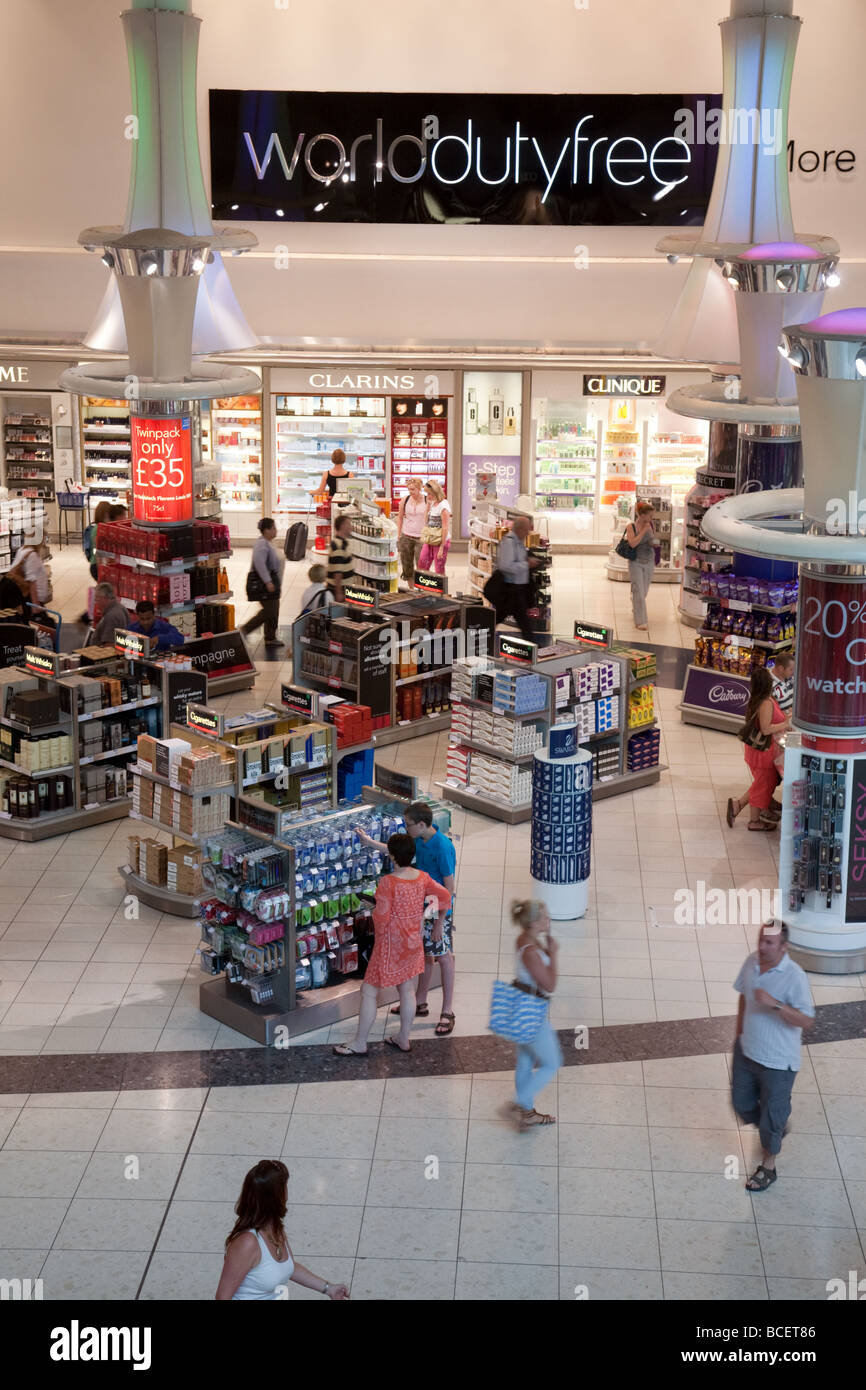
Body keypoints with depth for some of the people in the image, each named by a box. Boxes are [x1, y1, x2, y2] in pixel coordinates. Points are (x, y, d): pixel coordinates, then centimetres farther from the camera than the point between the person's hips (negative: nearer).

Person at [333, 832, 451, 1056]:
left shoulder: (388, 882, -24)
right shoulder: (422, 878, -4)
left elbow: (381, 918, -24)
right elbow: (445, 896, 7)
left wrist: (374, 912, -1)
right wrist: (440, 919, 23)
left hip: (391, 944, -7)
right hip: (413, 942, 7)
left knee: (369, 991, 5)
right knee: (407, 989, 19)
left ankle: (360, 1044, 13)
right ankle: (404, 1039, 30)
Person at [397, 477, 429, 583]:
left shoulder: (427, 501, -5)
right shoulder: (405, 500, 2)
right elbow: (400, 517, 12)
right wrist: (398, 535, 8)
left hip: (421, 537, -3)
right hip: (406, 536, 3)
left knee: (420, 566, -7)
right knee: (407, 565, 7)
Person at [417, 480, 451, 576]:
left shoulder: (443, 506, -15)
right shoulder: (432, 503, 10)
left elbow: (445, 528, -17)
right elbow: (427, 521, 19)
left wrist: (442, 547, -19)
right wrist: (428, 504, 8)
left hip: (440, 541, -8)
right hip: (429, 541, 8)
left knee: (439, 571, -1)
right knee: (422, 566, 5)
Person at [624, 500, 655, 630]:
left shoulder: (650, 525, 3)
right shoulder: (631, 527, -10)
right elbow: (632, 543, -21)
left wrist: (654, 543, -2)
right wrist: (644, 530, -20)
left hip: (649, 562, 5)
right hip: (636, 563, -5)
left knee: (644, 591, 14)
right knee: (638, 591, -10)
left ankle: (635, 611, 39)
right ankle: (640, 621, -7)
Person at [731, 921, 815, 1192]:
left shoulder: (794, 977, -26)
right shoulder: (752, 962, -7)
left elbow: (807, 1021, -28)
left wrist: (775, 1004, -40)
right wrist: (739, 1033, 16)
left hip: (777, 1060, -6)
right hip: (747, 1050, 6)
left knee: (772, 1116, 10)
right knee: (742, 1103, 21)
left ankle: (768, 1166, 33)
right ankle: (779, 1127, 49)